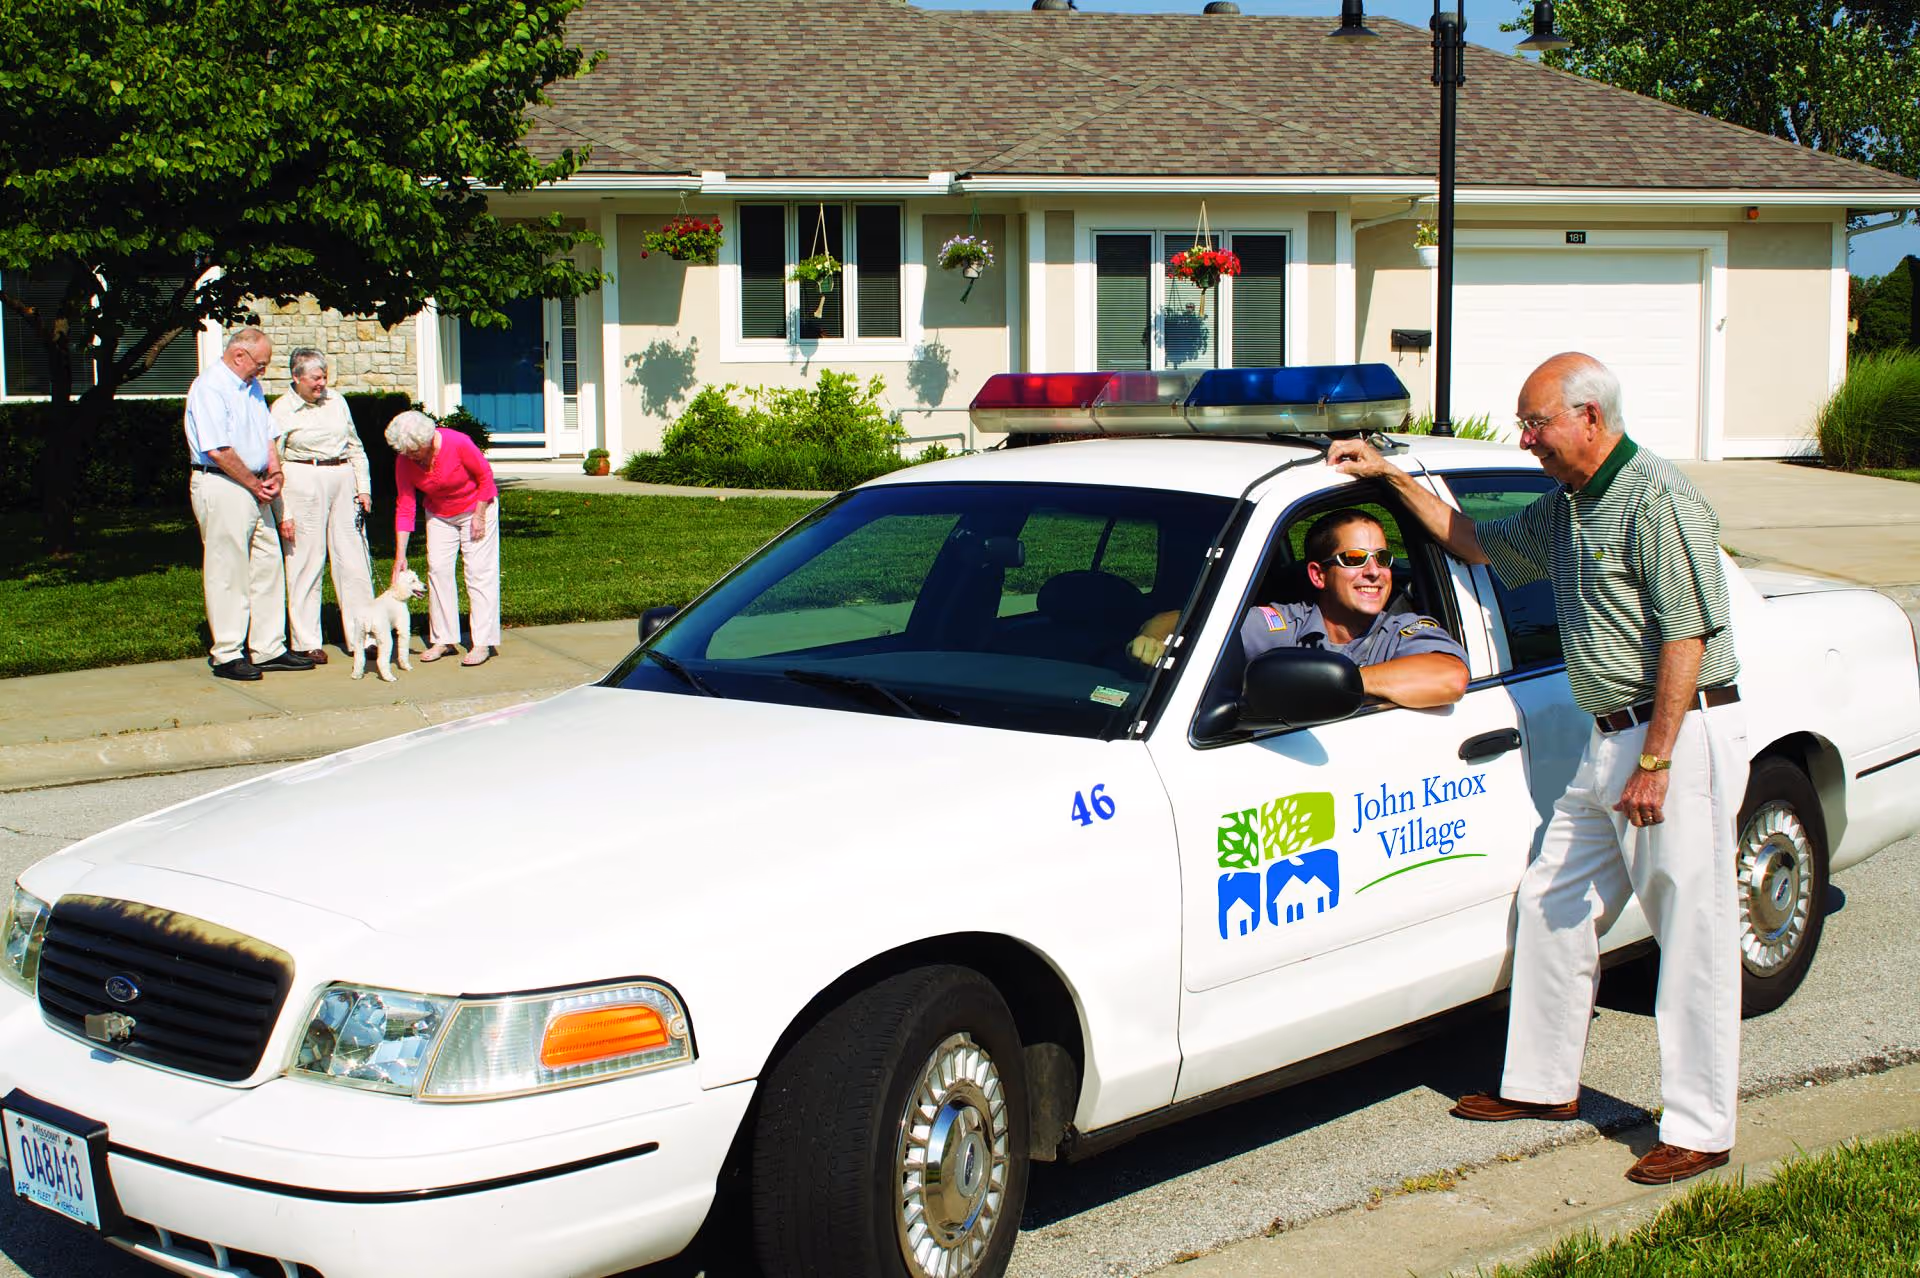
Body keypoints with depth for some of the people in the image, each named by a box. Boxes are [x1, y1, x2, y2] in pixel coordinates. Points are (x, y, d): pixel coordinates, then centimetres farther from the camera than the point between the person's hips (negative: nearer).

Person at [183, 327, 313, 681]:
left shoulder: (252, 387, 16)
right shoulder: (209, 388, -14)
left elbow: (268, 436, 19)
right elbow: (218, 450, -20)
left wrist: (275, 473, 2)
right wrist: (256, 485, -12)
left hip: (255, 488, 9)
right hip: (221, 488, -9)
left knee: (268, 566, 10)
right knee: (227, 571, -4)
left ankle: (269, 648, 16)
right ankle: (226, 654, 2)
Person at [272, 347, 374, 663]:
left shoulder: (336, 402, 13)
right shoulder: (282, 410, 0)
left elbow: (355, 447, 20)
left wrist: (364, 487, 10)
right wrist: (283, 512, -6)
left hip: (343, 480, 4)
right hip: (303, 482, -4)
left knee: (354, 558, 2)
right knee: (306, 562, -2)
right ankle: (306, 642, 5)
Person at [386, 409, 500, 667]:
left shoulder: (458, 444, -29)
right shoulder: (403, 460, -17)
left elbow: (485, 476, -14)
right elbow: (404, 506, -14)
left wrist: (479, 516, -15)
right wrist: (400, 555, -19)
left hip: (476, 506, -4)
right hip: (438, 514, 4)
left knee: (479, 571, -9)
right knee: (437, 569, -4)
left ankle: (483, 643, -9)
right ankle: (443, 640, 3)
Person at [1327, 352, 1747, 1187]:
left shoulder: (1658, 501, -15)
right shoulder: (1566, 508, 14)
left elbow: (1687, 636, -20)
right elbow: (1479, 544, 29)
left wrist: (1656, 761, -23)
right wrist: (1392, 476, 22)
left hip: (1682, 737, -10)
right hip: (1610, 740, 10)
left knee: (1693, 937, -4)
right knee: (1551, 907, 13)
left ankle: (1699, 1131, 2)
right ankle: (1543, 1084, 25)